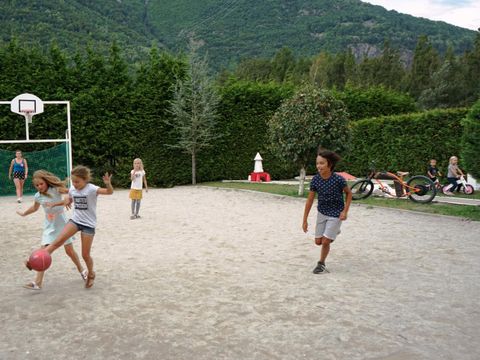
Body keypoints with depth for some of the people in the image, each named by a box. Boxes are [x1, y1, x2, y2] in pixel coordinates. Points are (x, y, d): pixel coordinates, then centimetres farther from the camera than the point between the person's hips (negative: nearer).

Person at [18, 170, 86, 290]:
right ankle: (37, 282, -6)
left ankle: (81, 270, 29)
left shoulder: (55, 189, -15)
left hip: (62, 225, -3)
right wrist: (23, 213, 36)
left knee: (69, 250, 5)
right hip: (49, 227, 3)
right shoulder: (38, 196, -1)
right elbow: (34, 208, 21)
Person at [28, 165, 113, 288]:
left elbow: (110, 192, -31)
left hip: (88, 224, -4)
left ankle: (91, 274, 29)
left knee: (85, 254, 4)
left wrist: (108, 184, -52)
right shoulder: (72, 189, 0)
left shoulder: (91, 189, -19)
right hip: (75, 220, 4)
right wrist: (55, 204, 14)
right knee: (58, 241, -16)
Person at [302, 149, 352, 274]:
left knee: (325, 241, -7)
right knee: (318, 241, 10)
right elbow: (310, 200, -7)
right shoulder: (315, 179, -15)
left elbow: (348, 193, -6)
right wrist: (305, 220, -5)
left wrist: (345, 211, -14)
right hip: (322, 212, 4)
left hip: (335, 214, -4)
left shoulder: (338, 179, -24)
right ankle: (332, 232, 41)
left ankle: (321, 264, 19)